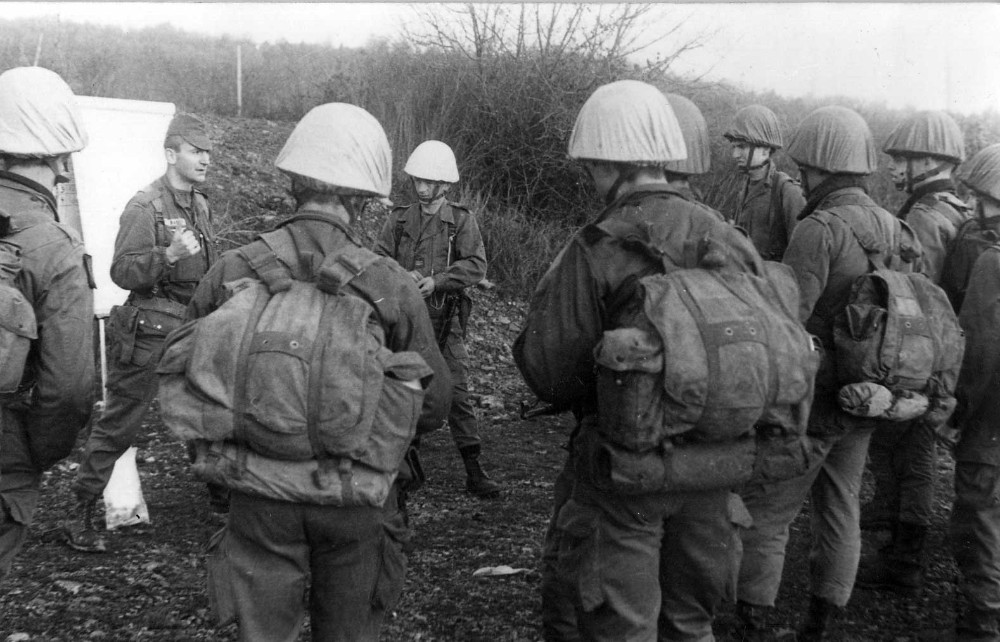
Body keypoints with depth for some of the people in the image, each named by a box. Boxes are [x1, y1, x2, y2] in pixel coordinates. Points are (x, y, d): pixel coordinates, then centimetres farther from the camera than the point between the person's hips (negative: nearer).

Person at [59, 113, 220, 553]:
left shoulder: (200, 204, 11)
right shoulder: (145, 206, -14)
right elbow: (122, 271, -20)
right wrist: (168, 255, -32)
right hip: (148, 333, -7)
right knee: (118, 425, 0)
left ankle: (221, 492, 32)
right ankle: (80, 516, 11)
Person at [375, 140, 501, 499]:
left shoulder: (462, 220, 1)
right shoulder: (399, 219, 9)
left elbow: (476, 265, -7)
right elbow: (380, 258, 4)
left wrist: (437, 281, -18)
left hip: (445, 320, -3)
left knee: (457, 394, -6)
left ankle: (474, 470, -1)